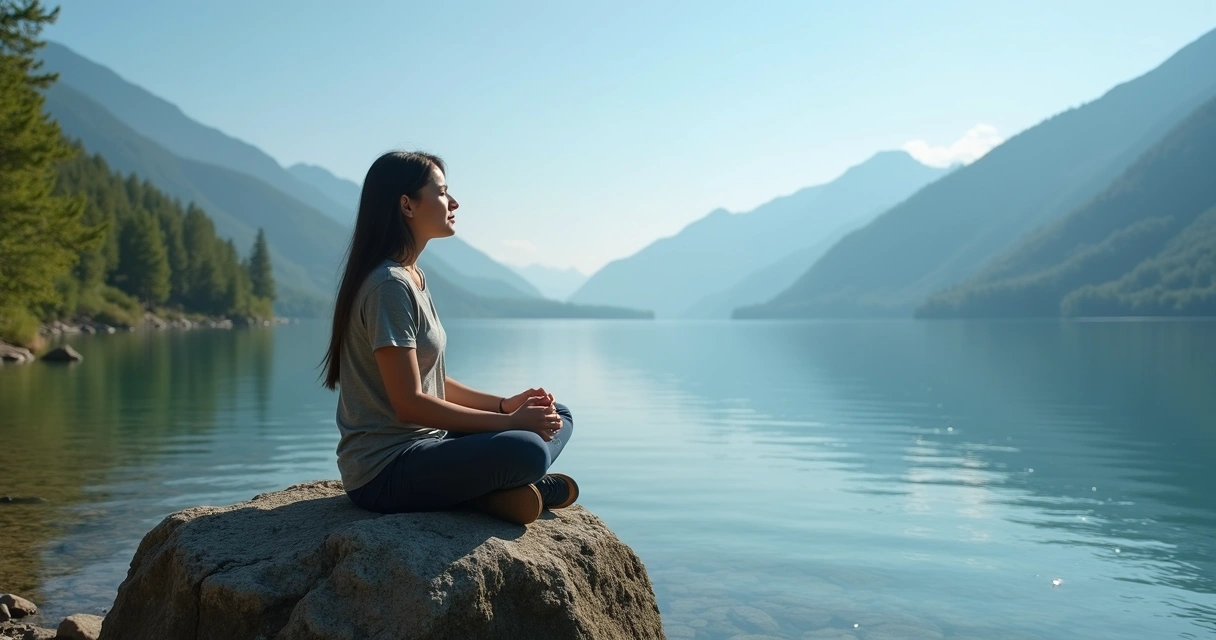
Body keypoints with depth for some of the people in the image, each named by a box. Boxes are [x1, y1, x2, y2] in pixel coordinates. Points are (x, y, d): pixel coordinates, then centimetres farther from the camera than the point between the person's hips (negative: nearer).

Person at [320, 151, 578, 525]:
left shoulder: (414, 278, 14)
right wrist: (510, 422, -18)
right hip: (383, 472, -10)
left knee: (556, 417, 8)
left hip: (424, 444, 10)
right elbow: (409, 404, -21)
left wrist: (506, 404, 2)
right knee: (526, 451, -32)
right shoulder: (389, 285, -17)